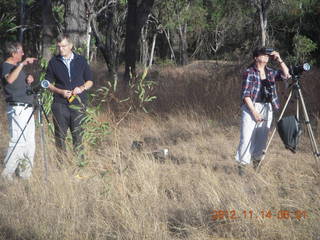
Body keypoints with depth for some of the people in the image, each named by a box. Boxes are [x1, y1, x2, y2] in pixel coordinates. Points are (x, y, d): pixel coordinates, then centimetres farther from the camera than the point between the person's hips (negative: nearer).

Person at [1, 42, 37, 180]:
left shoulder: (18, 66, 17)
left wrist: (28, 81, 8)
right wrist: (22, 64, -32)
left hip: (27, 107, 9)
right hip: (17, 108, -9)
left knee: (30, 142, 9)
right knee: (18, 141, -13)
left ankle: (25, 172, 16)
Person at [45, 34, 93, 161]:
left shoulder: (81, 60, 7)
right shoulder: (54, 62, 5)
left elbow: (90, 81, 13)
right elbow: (48, 83, 9)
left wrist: (82, 88, -7)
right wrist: (60, 91, -7)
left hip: (78, 102, 0)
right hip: (60, 104, 0)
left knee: (78, 134, 0)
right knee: (60, 135, -1)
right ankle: (61, 161, 5)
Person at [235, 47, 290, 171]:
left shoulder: (270, 72, 11)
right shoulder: (249, 72, -7)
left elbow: (286, 75, 9)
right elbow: (245, 94, -10)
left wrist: (279, 60, -1)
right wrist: (254, 112, -16)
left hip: (267, 108, 6)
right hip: (251, 108, -6)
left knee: (262, 138, 8)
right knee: (247, 137, -9)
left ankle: (256, 161, 21)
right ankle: (242, 165, -5)